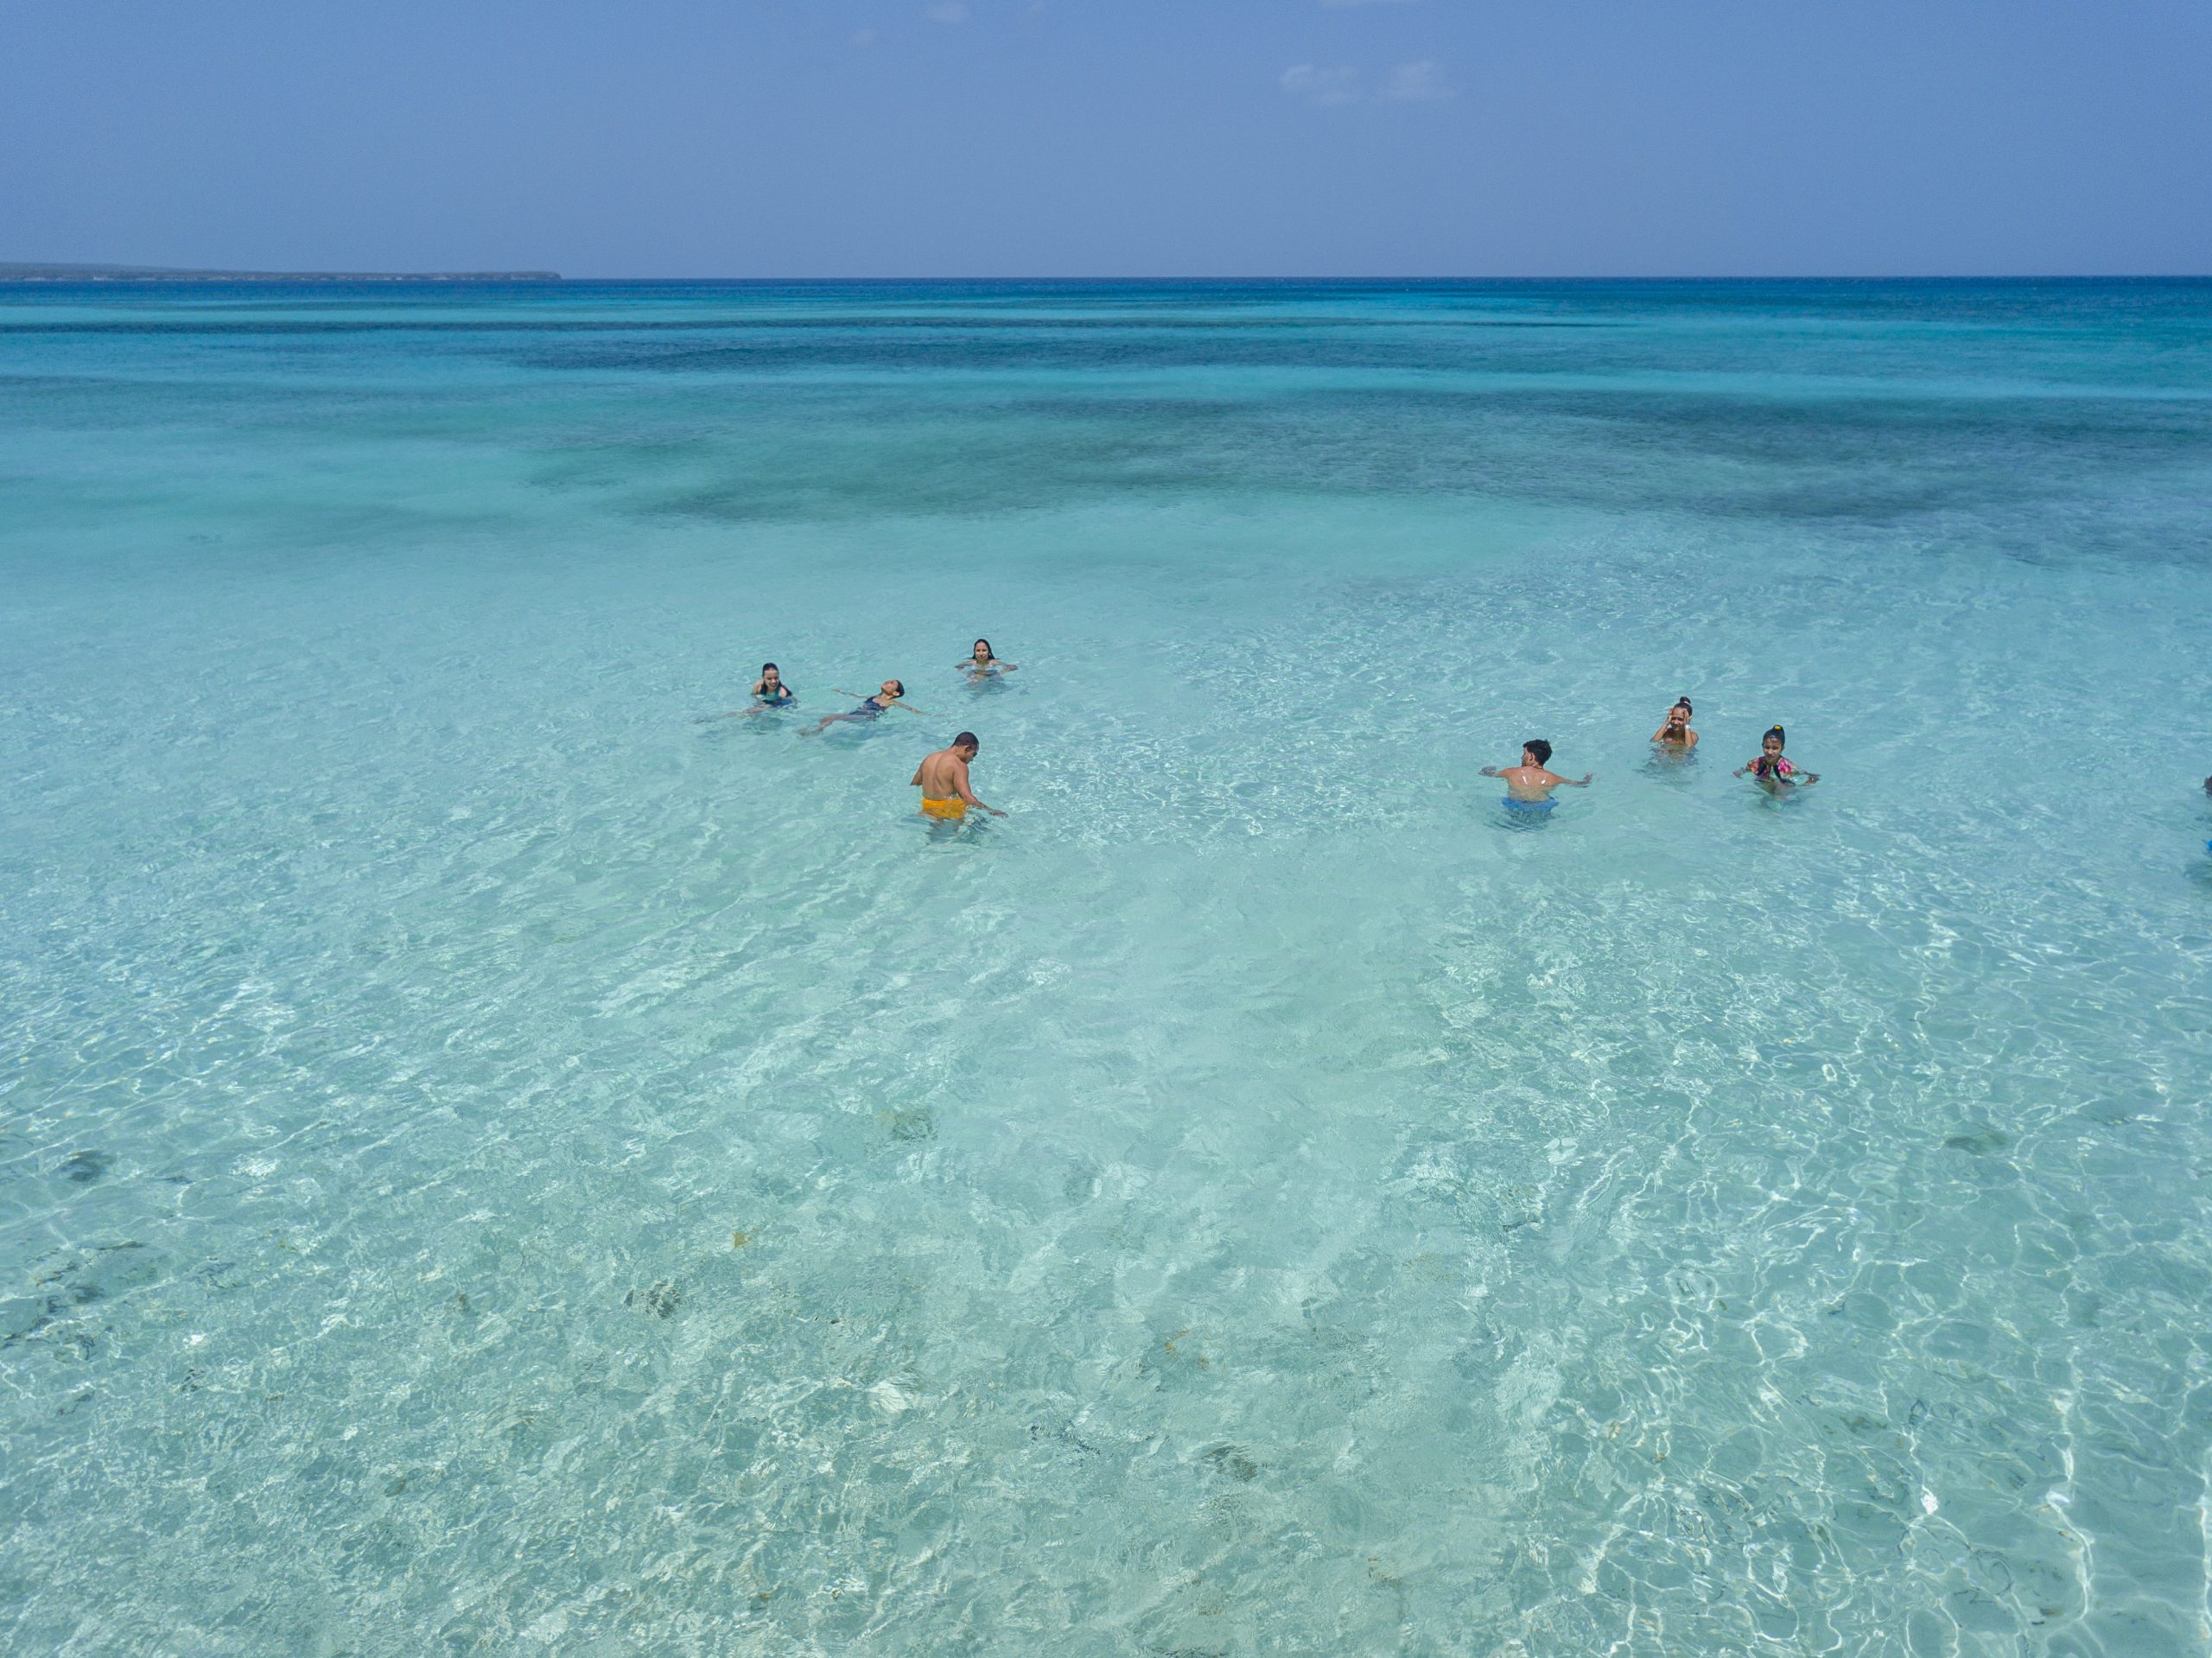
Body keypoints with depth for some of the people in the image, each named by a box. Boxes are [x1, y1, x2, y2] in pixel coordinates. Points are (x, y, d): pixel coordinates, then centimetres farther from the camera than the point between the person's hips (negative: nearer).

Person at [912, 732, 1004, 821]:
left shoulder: (929, 759, 8)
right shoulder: (959, 766, -16)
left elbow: (914, 784, 21)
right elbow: (967, 797, -24)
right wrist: (990, 810, -19)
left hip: (927, 809, 7)